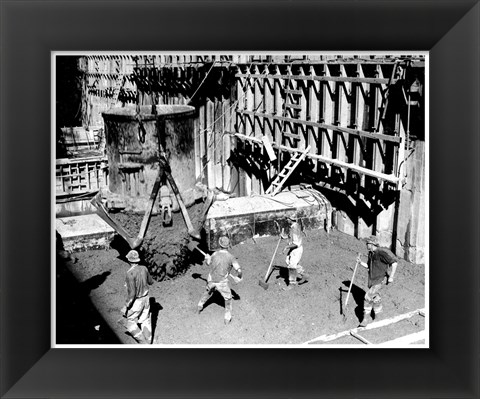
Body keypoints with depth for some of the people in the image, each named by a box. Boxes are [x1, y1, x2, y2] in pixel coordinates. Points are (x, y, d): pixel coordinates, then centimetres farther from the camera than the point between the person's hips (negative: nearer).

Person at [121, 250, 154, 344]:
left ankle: (143, 342, 7)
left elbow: (132, 293, -27)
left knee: (131, 323, 10)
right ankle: (148, 342, 26)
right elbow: (150, 282, 10)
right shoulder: (144, 268, -6)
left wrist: (126, 306, -17)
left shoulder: (130, 273, -27)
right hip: (146, 298, 7)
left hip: (136, 301, -6)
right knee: (146, 321, 17)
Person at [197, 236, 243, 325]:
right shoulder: (231, 257, -20)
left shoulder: (215, 254, -9)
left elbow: (208, 263, 12)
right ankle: (227, 318, 18)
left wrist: (207, 258, 36)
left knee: (207, 292, 34)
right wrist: (239, 277, 1)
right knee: (228, 299, 19)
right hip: (222, 283, -3)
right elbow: (239, 270, -21)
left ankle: (199, 307, 48)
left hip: (211, 280, 4)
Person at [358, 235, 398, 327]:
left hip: (380, 280, -8)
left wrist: (391, 277, -21)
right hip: (372, 279, 8)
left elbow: (394, 262, -20)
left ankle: (365, 319, -8)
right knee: (375, 298, 18)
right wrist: (360, 262, 0)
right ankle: (377, 317, 36)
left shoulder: (382, 252, -20)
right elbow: (368, 266, 18)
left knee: (368, 296, -17)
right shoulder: (370, 254, 6)